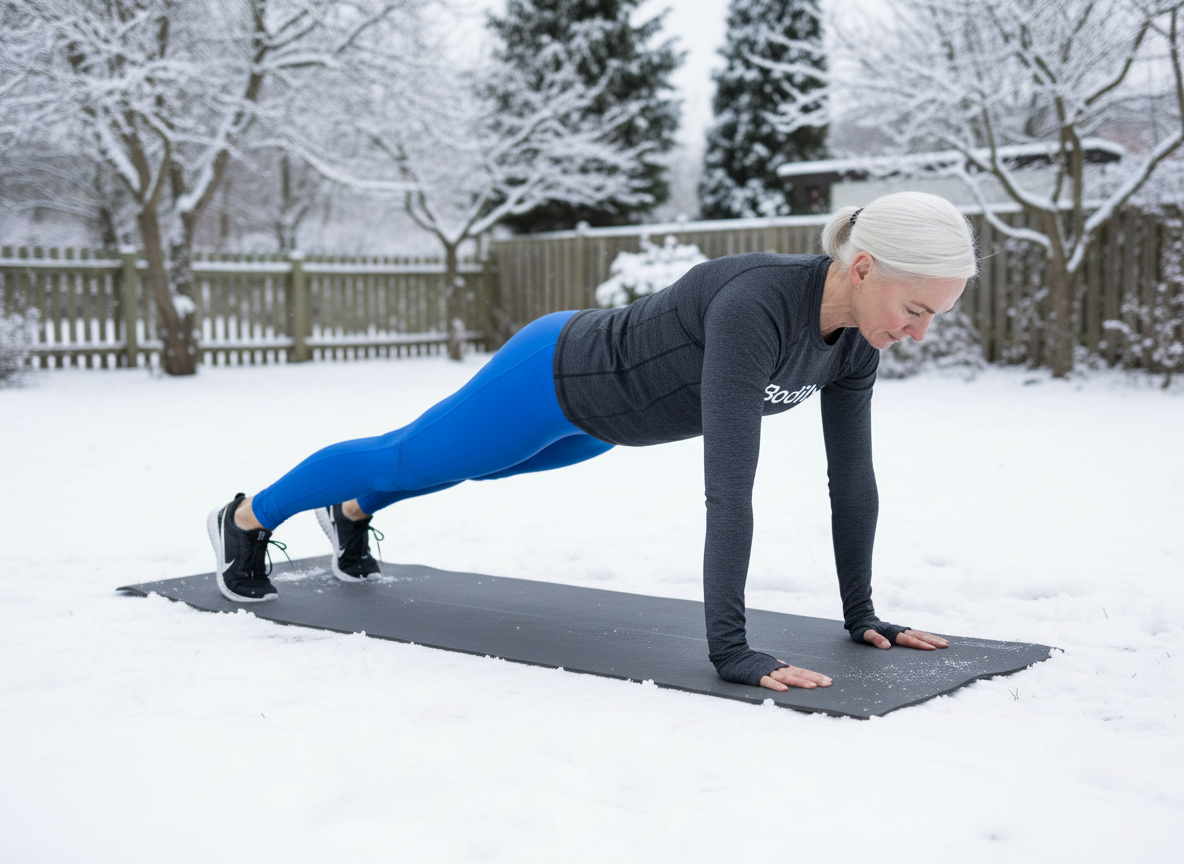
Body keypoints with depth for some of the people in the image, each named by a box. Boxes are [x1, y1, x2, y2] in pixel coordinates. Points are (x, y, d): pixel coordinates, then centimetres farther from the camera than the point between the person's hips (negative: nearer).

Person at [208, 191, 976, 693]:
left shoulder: (854, 333, -18)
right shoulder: (754, 307, -44)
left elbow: (853, 477, -10)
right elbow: (729, 483, -47)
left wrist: (861, 614, -8)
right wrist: (730, 648, -45)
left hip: (604, 403, 8)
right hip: (553, 377, -8)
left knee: (473, 468, 32)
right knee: (407, 460, 15)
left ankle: (351, 515, 63)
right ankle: (245, 521, 43)